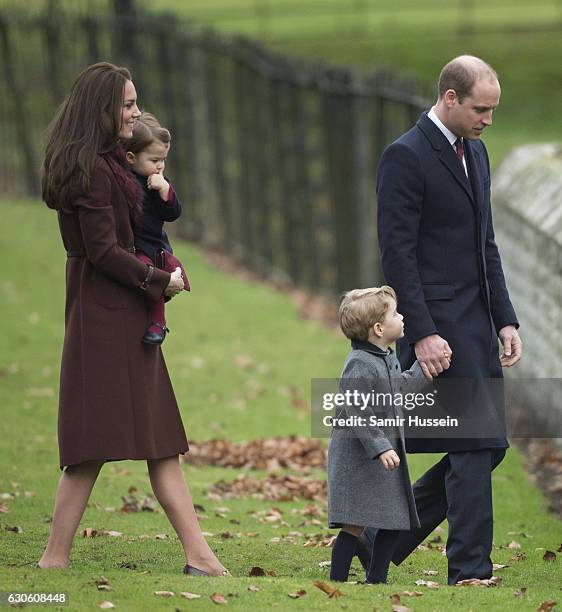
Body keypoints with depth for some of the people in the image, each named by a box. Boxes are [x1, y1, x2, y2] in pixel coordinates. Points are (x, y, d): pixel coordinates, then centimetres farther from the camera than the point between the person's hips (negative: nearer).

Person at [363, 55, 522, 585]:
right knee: (474, 447, -10)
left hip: (477, 323, 9)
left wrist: (505, 320, 12)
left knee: (489, 446, 8)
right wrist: (423, 334, -20)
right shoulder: (405, 157, -12)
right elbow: (396, 252, -15)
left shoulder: (475, 152, 15)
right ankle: (469, 574, -5)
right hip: (438, 329, -9)